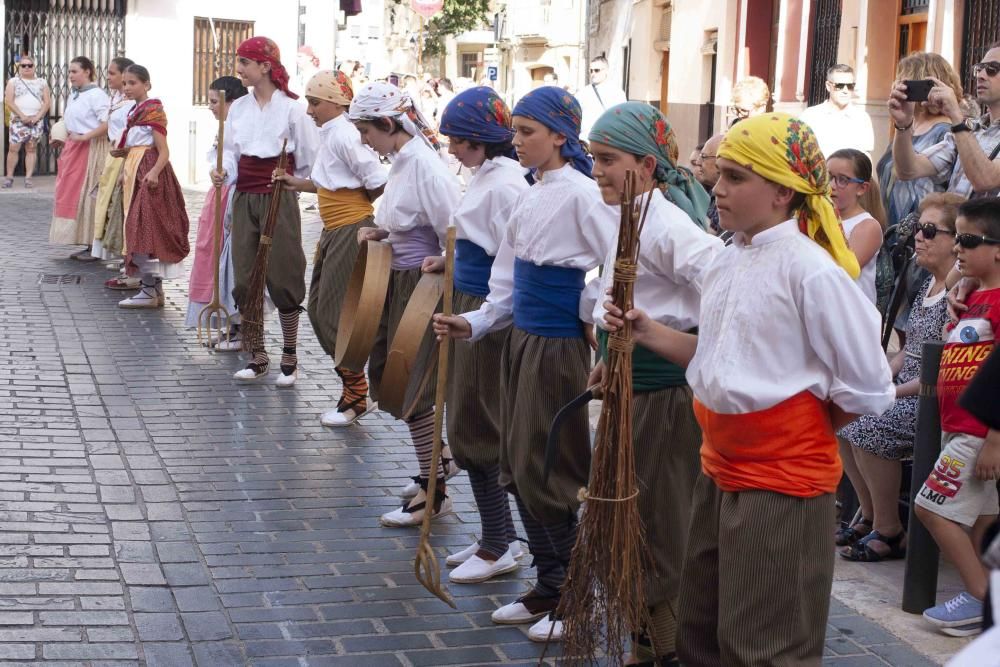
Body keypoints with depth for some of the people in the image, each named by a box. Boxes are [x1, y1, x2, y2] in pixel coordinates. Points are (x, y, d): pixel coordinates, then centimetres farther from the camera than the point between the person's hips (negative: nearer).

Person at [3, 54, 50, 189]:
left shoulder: (41, 83, 11)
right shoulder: (13, 82, 7)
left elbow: (47, 102, 4)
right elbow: (9, 101, -3)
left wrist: (37, 117, -10)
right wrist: (22, 116, -13)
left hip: (36, 121, 1)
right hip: (18, 120, -1)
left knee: (31, 149, 1)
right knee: (13, 148, -7)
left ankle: (28, 178, 2)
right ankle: (9, 177, -1)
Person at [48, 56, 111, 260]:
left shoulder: (96, 95, -11)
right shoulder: (74, 96, 16)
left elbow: (107, 124, -20)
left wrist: (83, 137, -20)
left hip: (91, 150, -9)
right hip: (73, 150, 9)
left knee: (88, 196, -7)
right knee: (72, 195, 8)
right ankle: (86, 245, 13)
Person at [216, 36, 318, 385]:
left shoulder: (291, 108, -8)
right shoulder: (238, 108, 7)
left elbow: (310, 161, -2)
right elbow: (232, 152, 12)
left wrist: (288, 182, 3)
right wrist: (222, 172, -7)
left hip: (278, 199, -5)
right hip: (245, 197, 5)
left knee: (282, 278, -1)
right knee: (245, 279, 5)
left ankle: (289, 357, 11)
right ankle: (258, 357, 16)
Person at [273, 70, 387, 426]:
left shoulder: (343, 134, -18)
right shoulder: (330, 133, 12)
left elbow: (377, 181, -20)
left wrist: (357, 206, -4)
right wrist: (301, 183, 17)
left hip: (351, 231, -10)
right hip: (334, 232, 10)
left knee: (335, 315, -5)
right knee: (319, 310, 13)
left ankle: (356, 397, 8)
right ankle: (357, 390, 22)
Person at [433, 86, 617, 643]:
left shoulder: (582, 195, -15)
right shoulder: (532, 196, 11)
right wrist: (476, 323, 6)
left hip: (559, 346, -9)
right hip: (523, 338, 9)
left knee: (543, 475, -3)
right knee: (518, 469, 12)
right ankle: (549, 587, 25)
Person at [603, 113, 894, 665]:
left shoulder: (812, 272, -18)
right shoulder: (727, 263, 6)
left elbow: (869, 389, -15)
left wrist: (801, 430, -1)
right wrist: (648, 333, 5)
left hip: (782, 483, -8)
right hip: (719, 473, 8)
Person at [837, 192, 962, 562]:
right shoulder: (928, 285, 14)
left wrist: (894, 391, -20)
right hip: (905, 393, 10)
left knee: (869, 427, -26)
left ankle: (890, 532, -11)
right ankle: (870, 516, 12)